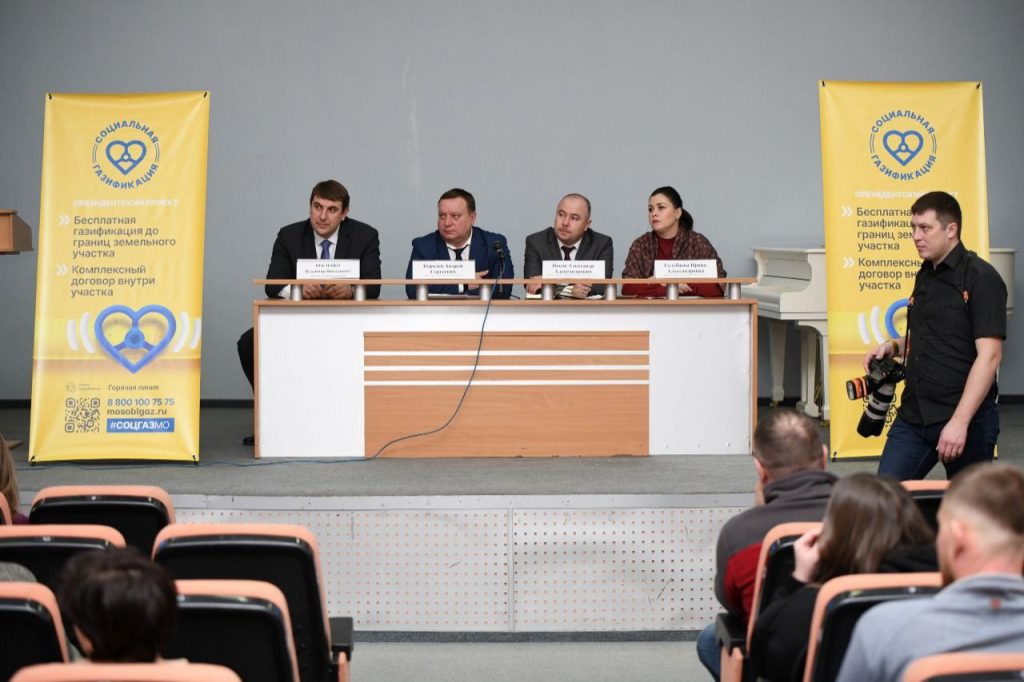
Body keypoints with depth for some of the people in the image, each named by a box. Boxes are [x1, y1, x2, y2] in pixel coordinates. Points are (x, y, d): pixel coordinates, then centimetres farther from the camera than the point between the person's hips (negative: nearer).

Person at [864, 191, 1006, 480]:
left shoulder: (980, 278, -11)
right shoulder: (925, 276, 15)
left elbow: (989, 355, -18)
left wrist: (959, 422, -24)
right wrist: (894, 346, 7)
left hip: (966, 420, -7)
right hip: (913, 417, 7)